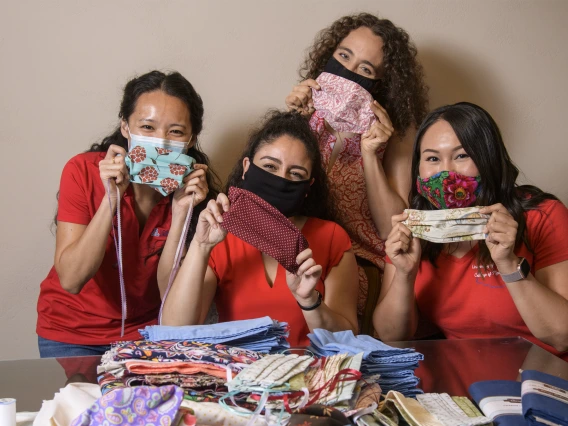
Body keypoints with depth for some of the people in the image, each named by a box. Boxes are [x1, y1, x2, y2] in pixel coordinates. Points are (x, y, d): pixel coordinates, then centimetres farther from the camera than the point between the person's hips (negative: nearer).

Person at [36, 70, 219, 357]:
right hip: (71, 333, -1)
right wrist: (111, 198, -31)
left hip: (145, 329, 2)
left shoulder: (195, 187, -11)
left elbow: (170, 295, -16)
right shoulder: (83, 171, -17)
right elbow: (71, 280, -22)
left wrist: (180, 213, -28)